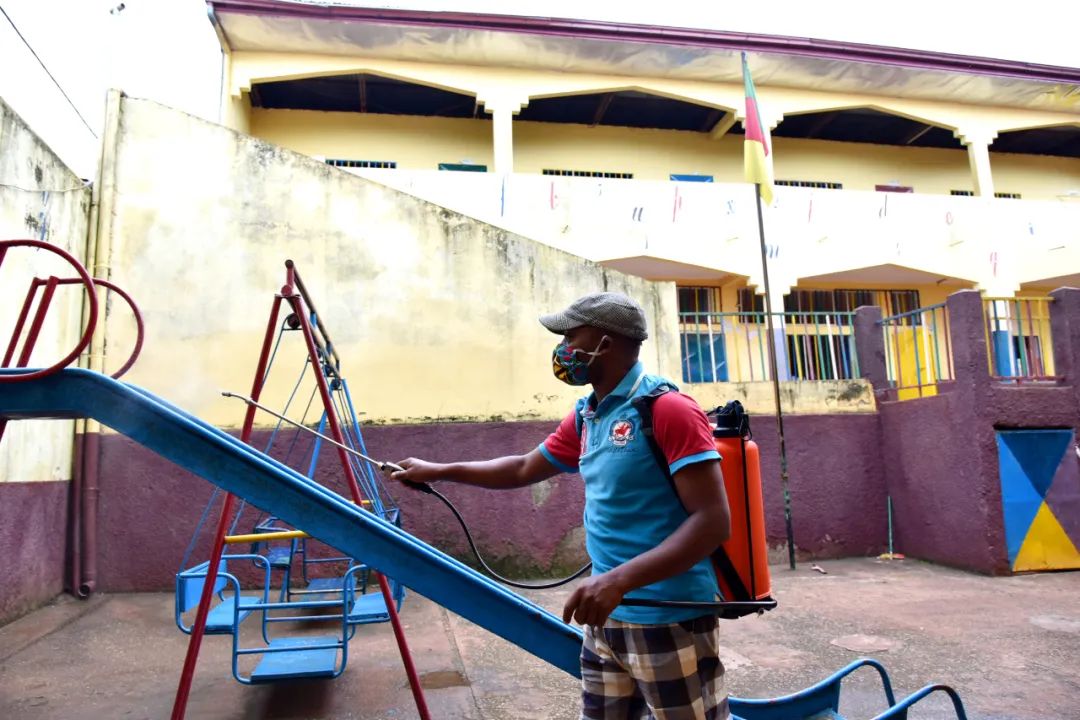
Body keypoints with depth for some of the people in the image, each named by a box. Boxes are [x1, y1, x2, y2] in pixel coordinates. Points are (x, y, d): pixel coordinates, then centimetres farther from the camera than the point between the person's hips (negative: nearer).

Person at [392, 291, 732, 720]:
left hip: (669, 623, -8)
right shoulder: (584, 417, 9)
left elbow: (713, 521, -22)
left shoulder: (668, 410, -17)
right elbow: (524, 469, 21)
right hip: (607, 618, 8)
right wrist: (438, 472, 21)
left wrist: (619, 580, -29)